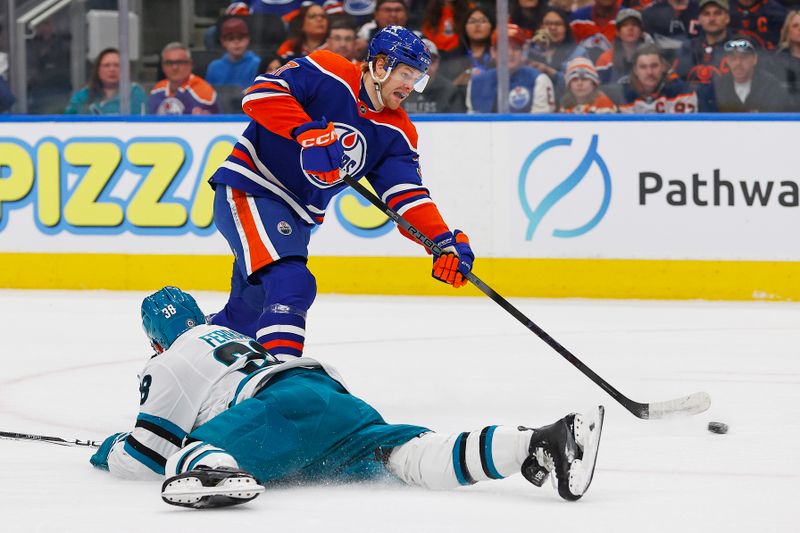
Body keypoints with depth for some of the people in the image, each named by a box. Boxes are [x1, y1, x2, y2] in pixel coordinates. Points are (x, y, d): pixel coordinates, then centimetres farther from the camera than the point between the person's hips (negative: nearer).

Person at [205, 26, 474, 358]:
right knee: (291, 282, -27)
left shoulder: (397, 132, 3)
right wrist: (307, 131, -36)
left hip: (297, 217, 8)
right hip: (248, 190, -8)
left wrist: (443, 240, -21)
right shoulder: (327, 74, -15)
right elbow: (261, 92, -24)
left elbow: (407, 193, -5)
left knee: (246, 316, 16)